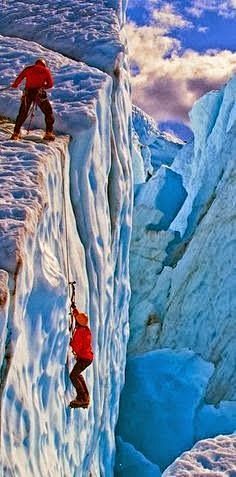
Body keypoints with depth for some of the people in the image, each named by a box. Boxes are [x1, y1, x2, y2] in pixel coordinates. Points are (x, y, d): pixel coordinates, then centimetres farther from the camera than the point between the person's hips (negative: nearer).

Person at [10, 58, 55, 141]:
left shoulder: (28, 69, 12)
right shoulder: (46, 70, 9)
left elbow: (19, 79, 11)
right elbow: (50, 84, 5)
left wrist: (15, 85, 30)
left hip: (28, 93, 2)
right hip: (39, 93, -2)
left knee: (22, 113, 14)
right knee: (48, 112, 13)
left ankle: (16, 133, 13)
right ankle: (49, 133, 6)